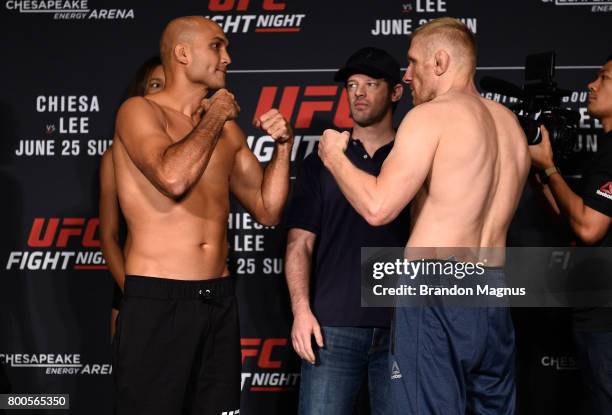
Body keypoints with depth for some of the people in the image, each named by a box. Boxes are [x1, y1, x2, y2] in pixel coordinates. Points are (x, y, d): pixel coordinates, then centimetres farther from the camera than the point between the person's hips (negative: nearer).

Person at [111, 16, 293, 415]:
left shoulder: (228, 129, 14)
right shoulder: (140, 111, -4)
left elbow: (267, 210, 15)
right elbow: (173, 178, -23)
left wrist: (283, 145, 2)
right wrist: (214, 116, -9)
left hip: (219, 299, 6)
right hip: (157, 300, -6)